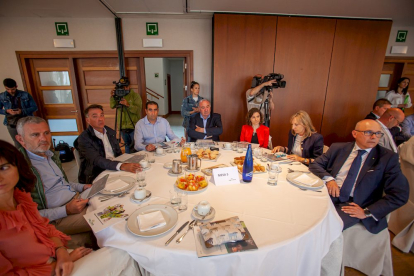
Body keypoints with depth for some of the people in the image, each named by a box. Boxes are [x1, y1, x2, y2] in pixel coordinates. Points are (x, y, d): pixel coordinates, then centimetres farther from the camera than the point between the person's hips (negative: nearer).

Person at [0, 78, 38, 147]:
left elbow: (35, 107, -5)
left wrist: (22, 111, -21)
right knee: (18, 143, 15)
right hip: (11, 125, 2)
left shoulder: (25, 95, -8)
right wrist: (7, 111, -14)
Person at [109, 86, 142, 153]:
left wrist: (128, 105, -27)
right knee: (127, 145, 16)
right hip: (123, 127, 4)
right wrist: (112, 97, -18)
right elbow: (112, 106, -2)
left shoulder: (135, 95, -5)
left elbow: (138, 110, -15)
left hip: (133, 126, -4)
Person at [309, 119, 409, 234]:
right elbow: (315, 164, 9)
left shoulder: (388, 158, 3)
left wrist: (367, 212, -10)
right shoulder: (338, 148, 9)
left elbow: (399, 194, -1)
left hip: (353, 205, -2)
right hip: (328, 195, 3)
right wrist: (328, 178, -13)